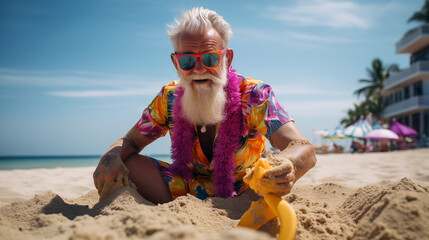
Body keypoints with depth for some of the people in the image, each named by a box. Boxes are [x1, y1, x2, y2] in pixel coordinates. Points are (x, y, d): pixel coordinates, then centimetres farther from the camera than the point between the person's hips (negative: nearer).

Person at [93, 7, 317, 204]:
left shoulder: (253, 95, -21)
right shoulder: (169, 98, -9)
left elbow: (304, 150, -32)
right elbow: (130, 141, 0)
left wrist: (285, 167, -59)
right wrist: (111, 158, -26)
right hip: (184, 190, 2)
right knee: (110, 170, -15)